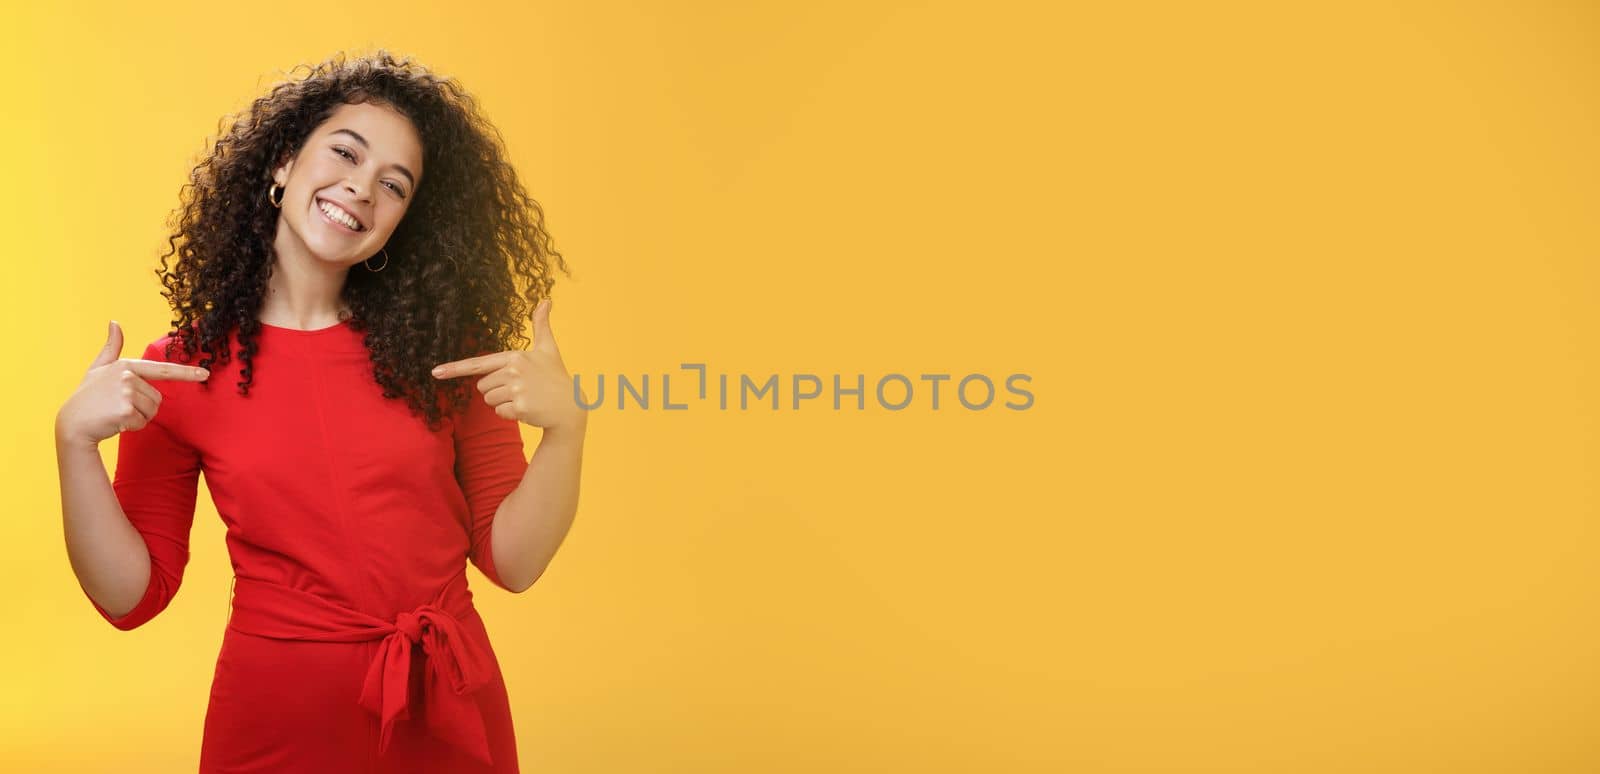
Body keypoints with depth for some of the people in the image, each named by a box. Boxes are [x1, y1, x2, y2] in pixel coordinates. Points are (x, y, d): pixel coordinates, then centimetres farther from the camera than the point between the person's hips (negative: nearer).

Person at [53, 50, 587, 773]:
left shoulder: (441, 350, -4)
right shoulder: (180, 370, -4)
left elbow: (511, 560, -5)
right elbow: (133, 596, -3)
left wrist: (565, 426, -20)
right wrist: (74, 441, -16)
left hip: (449, 711, 1)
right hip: (276, 715, 0)